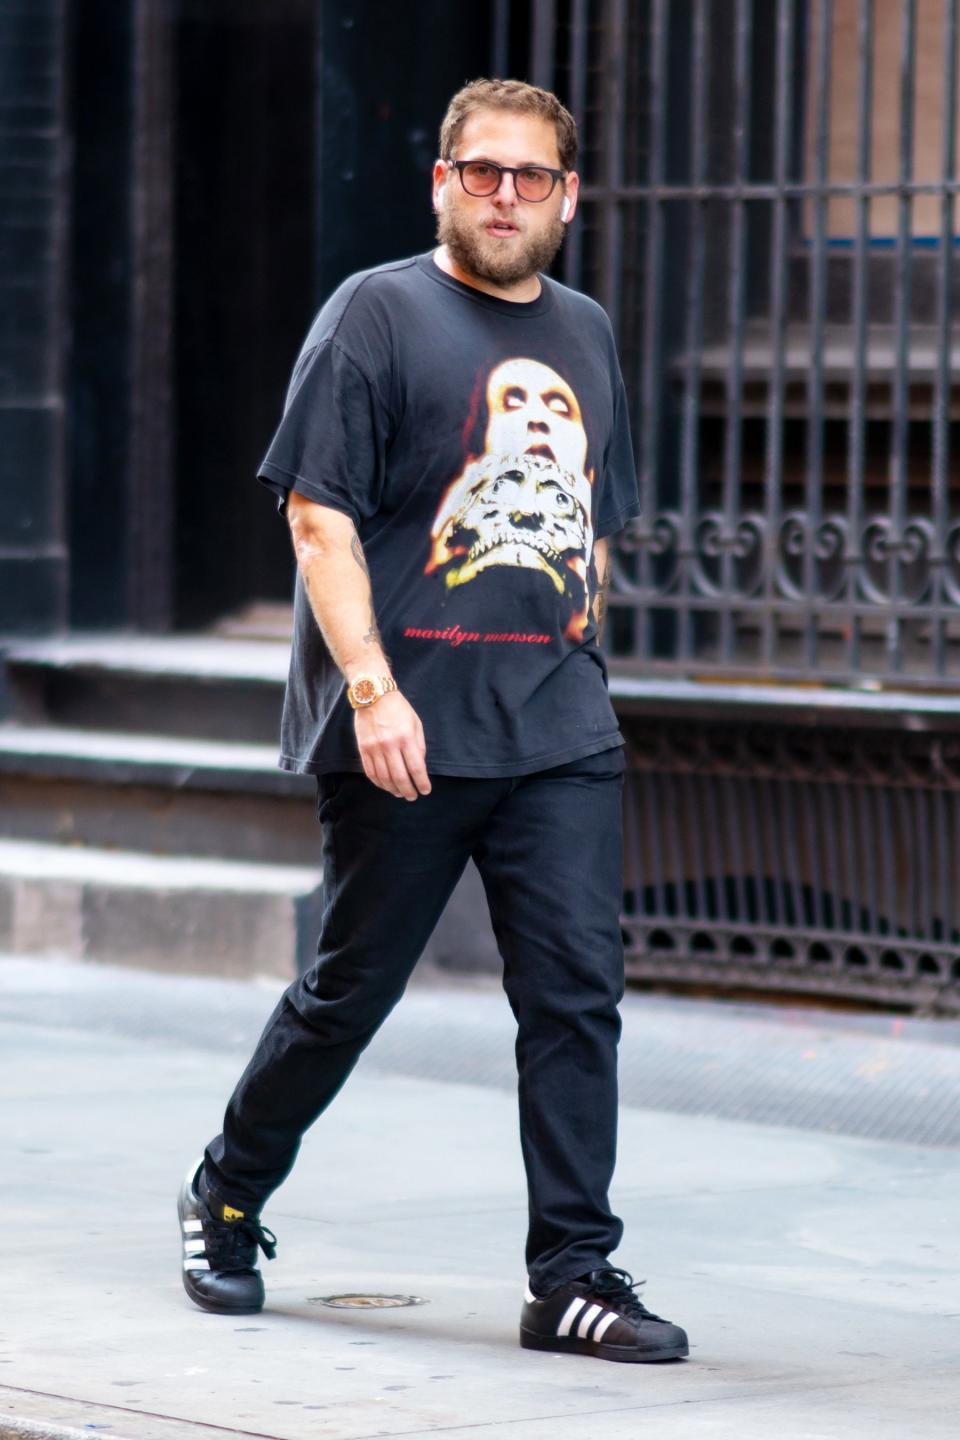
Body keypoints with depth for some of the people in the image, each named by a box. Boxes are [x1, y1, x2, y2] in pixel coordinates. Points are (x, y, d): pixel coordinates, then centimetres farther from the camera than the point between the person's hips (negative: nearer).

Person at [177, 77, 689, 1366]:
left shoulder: (586, 336, 16)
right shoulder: (377, 315, -3)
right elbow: (319, 518, -9)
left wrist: (570, 669, 16)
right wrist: (372, 686, -18)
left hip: (561, 733, 5)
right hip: (403, 734, -5)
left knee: (578, 992, -4)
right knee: (351, 990, 5)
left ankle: (574, 1275, 0)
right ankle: (226, 1200, 27)